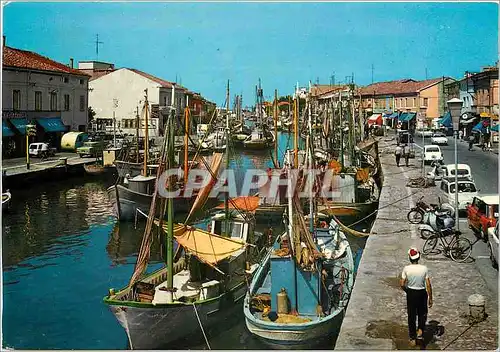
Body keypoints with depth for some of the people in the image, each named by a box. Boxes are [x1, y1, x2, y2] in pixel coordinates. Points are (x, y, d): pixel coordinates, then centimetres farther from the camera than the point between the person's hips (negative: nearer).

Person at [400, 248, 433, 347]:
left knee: (411, 316, 12)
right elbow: (428, 285, -10)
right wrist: (430, 298, 0)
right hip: (422, 293, 0)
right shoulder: (424, 268, -11)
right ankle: (420, 330, 4)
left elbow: (402, 284, -10)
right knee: (422, 314, 25)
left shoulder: (406, 269, -12)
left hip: (411, 293, 0)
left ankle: (413, 339, 19)